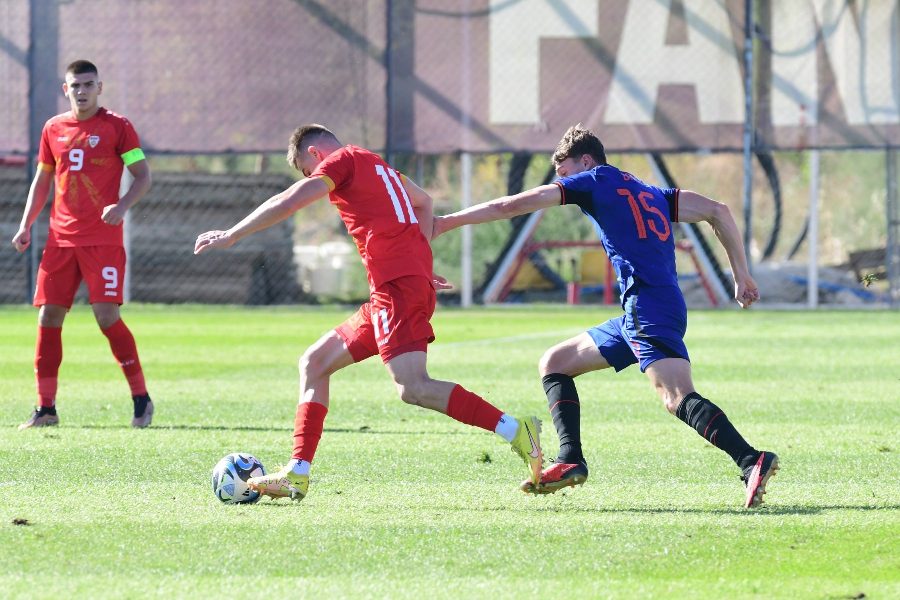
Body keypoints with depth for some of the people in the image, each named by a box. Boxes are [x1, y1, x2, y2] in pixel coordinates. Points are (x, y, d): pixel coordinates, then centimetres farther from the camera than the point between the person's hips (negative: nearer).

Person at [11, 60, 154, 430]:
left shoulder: (116, 127, -1)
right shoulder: (53, 129, 12)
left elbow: (143, 176, -2)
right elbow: (42, 180, 20)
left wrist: (123, 206, -20)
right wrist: (26, 225, 10)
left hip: (103, 241, -5)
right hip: (60, 240, 5)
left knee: (106, 316, -13)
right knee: (48, 318, 0)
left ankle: (141, 399, 0)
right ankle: (46, 409, 6)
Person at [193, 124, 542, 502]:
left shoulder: (342, 160, 1)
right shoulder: (377, 166, 27)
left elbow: (286, 204, -8)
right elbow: (423, 201, 42)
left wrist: (230, 236, 0)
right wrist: (421, 259, 32)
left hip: (397, 286, -10)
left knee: (413, 388, -21)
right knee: (314, 363, 13)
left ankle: (515, 431, -26)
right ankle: (296, 475, 9)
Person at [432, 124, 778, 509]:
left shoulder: (594, 180, 8)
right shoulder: (652, 194, 27)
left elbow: (512, 206, 7)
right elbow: (717, 211, 20)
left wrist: (448, 223, 14)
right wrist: (741, 275, 19)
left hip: (647, 306, -9)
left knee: (677, 397, -25)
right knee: (554, 363, 17)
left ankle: (752, 461, -39)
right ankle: (570, 460, 5)